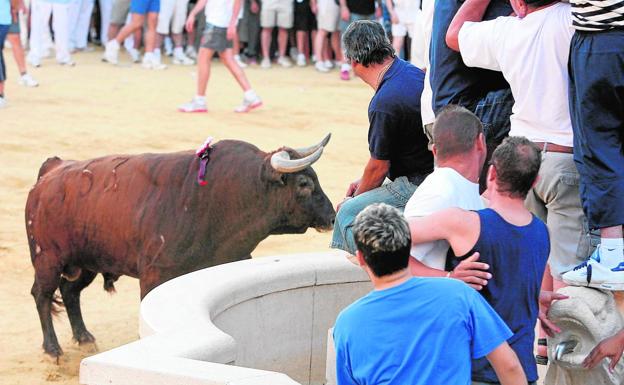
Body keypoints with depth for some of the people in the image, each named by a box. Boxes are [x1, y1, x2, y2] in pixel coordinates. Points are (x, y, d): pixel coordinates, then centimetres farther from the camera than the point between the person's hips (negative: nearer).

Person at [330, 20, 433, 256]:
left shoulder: (385, 103, -23)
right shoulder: (413, 73, 6)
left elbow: (379, 167, -12)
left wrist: (354, 198, 7)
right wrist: (363, 183, 18)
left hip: (417, 188, -10)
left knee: (349, 213, -3)